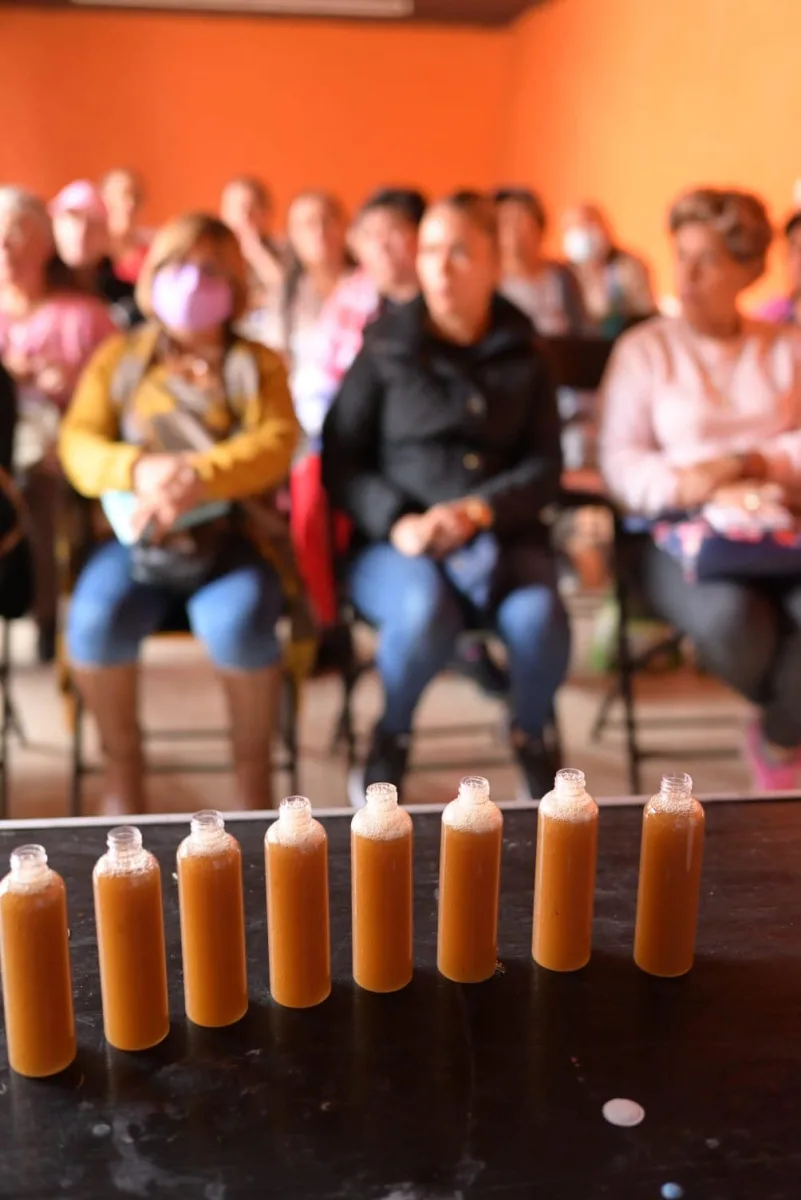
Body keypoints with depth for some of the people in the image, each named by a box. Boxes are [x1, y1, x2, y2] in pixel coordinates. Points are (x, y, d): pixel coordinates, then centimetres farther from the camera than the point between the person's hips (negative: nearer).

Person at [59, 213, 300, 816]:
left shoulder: (257, 364, 13)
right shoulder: (118, 357, 17)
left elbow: (277, 442, -4)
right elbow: (79, 442, 4)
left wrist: (198, 478, -23)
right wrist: (139, 469, -19)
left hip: (230, 538, -1)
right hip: (136, 535, 2)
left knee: (238, 624, -32)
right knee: (96, 621, -28)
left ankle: (254, 765, -6)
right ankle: (123, 761, -2)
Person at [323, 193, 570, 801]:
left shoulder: (521, 353, 12)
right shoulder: (386, 347, 6)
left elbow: (545, 465, 7)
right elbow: (339, 458, 3)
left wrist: (477, 510, -13)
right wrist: (396, 522, -14)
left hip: (502, 532, 2)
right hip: (398, 541, -1)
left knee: (539, 616, -30)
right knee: (425, 613, -34)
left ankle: (531, 737, 5)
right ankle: (392, 737, -1)